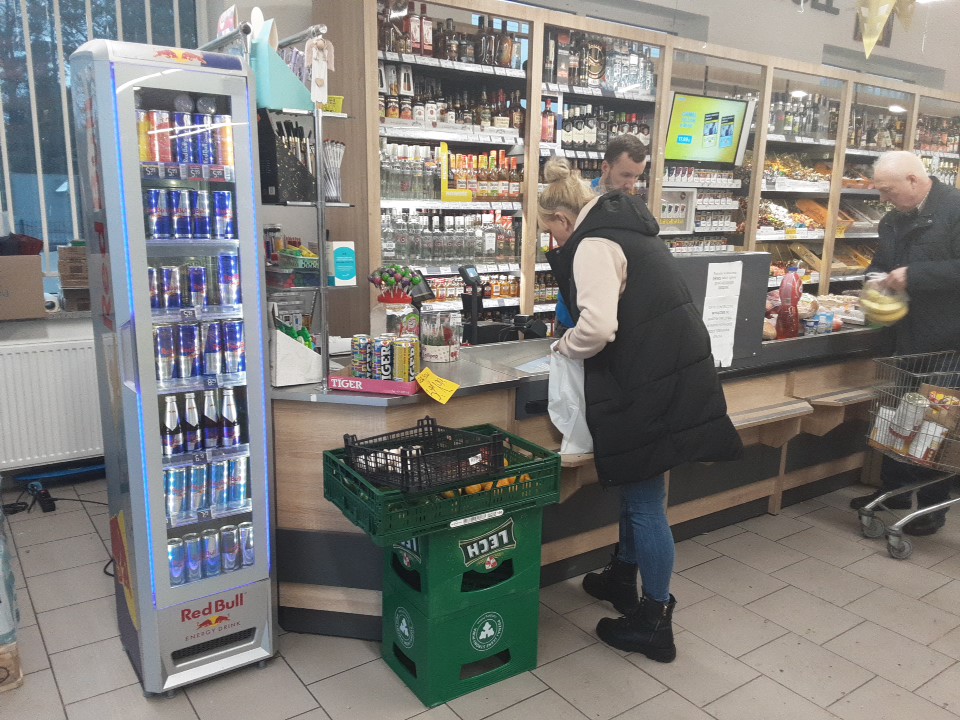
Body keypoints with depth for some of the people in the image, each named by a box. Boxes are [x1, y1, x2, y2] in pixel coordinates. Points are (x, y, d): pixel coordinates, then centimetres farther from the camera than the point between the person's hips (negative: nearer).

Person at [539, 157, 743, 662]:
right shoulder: (624, 228, 16)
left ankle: (654, 625, 18)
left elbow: (597, 326, -27)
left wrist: (565, 346, -6)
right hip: (673, 370, 10)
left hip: (651, 384, -10)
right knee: (635, 484, 23)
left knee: (644, 501, 3)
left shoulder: (593, 245, -14)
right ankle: (622, 578, 43)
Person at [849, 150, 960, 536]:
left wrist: (914, 276, -24)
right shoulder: (894, 219, 8)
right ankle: (893, 489, 30)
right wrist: (877, 280, -1)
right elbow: (882, 261, 19)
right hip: (907, 336, 7)